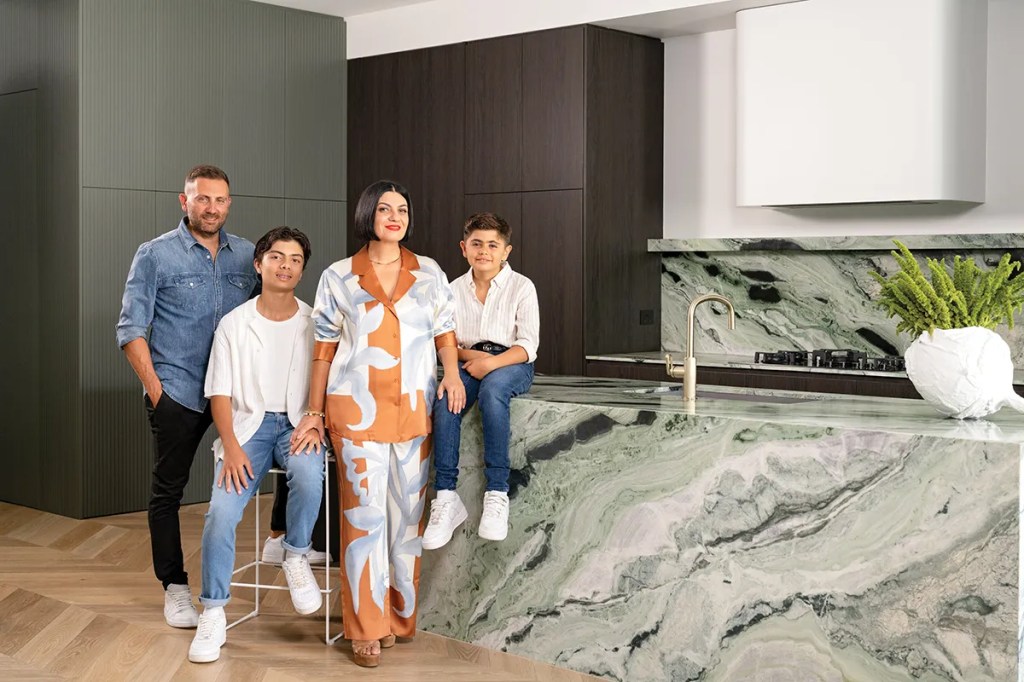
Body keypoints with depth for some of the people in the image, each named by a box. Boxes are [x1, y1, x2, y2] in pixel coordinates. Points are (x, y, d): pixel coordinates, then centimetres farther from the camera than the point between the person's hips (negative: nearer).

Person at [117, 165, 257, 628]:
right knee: (168, 489, 4)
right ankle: (175, 588, 16)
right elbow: (131, 329, -3)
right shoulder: (155, 255, -2)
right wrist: (154, 388, -9)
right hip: (178, 393, -3)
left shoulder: (247, 255, 7)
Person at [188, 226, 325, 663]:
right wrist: (231, 446, -12)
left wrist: (315, 426, -14)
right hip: (249, 423, 0)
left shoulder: (314, 323, 6)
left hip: (298, 423, 0)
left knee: (309, 473, -36)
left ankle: (296, 558, -9)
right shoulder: (235, 323, 5)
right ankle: (214, 613, -7)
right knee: (221, 512, -22)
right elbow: (220, 392, 2)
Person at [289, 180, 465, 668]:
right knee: (365, 514, -3)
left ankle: (402, 615, 20)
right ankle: (367, 628, 6)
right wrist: (314, 413, 4)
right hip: (357, 408, -2)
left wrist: (453, 371, -7)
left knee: (408, 514, 7)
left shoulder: (430, 274, 8)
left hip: (414, 409, 2)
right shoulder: (338, 278, 4)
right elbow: (324, 351, 6)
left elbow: (445, 333, 13)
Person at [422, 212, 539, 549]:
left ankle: (497, 494, -36)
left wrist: (490, 362, -23)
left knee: (492, 388, -38)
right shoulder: (455, 290, 11)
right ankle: (446, 497, -29)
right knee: (446, 398, -30)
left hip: (511, 364, -3)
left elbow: (528, 346, -7)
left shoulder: (522, 287, 0)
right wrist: (469, 355, -11)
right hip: (469, 361, 3)